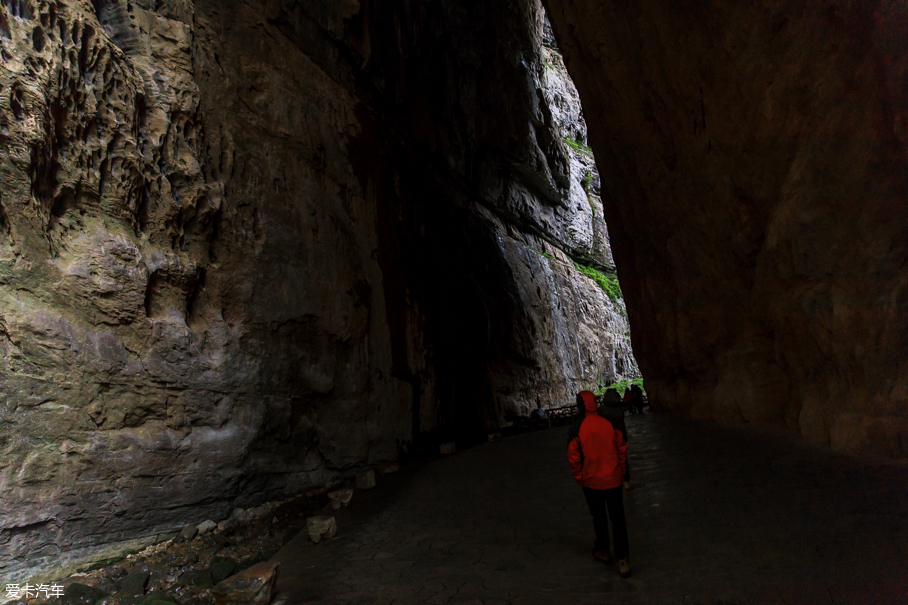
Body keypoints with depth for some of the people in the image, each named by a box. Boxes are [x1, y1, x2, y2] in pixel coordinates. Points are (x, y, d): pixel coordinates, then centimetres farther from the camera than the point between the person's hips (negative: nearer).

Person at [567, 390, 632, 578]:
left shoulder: (576, 429, -15)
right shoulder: (610, 425, -7)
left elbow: (574, 458, -11)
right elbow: (622, 450, 0)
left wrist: (579, 478, 4)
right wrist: (620, 472, 12)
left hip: (591, 481, -1)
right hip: (613, 480, 1)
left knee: (599, 517, 19)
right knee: (618, 519, 9)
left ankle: (603, 550, 37)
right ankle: (623, 560, 9)